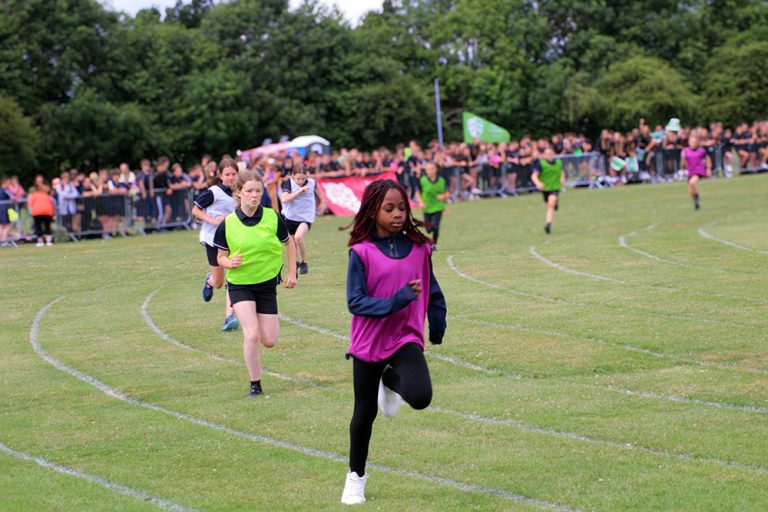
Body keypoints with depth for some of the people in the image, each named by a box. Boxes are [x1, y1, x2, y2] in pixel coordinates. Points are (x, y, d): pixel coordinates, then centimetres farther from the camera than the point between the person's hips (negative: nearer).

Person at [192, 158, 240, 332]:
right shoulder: (213, 192, -12)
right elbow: (195, 210, -9)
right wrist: (213, 221, -20)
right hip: (213, 239, -3)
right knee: (218, 283, 8)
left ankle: (229, 317, -15)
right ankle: (209, 280, 46)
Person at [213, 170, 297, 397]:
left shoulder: (272, 218, -9)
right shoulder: (227, 224, -11)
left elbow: (289, 243, 8)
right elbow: (221, 256, 0)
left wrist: (292, 272, 4)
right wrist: (230, 263, -22)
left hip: (267, 283, 2)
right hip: (240, 284, -2)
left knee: (269, 341, 1)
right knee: (252, 335, -18)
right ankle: (255, 385, -1)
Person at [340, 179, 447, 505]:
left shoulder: (418, 248, -2)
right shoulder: (361, 252, -11)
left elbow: (432, 291, 13)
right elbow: (355, 302, -17)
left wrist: (437, 327, 18)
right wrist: (397, 300, -27)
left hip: (406, 338, 1)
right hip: (368, 343, -1)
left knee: (420, 397, -24)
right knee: (365, 413, 9)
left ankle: (391, 380, 13)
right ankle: (356, 477, 32)